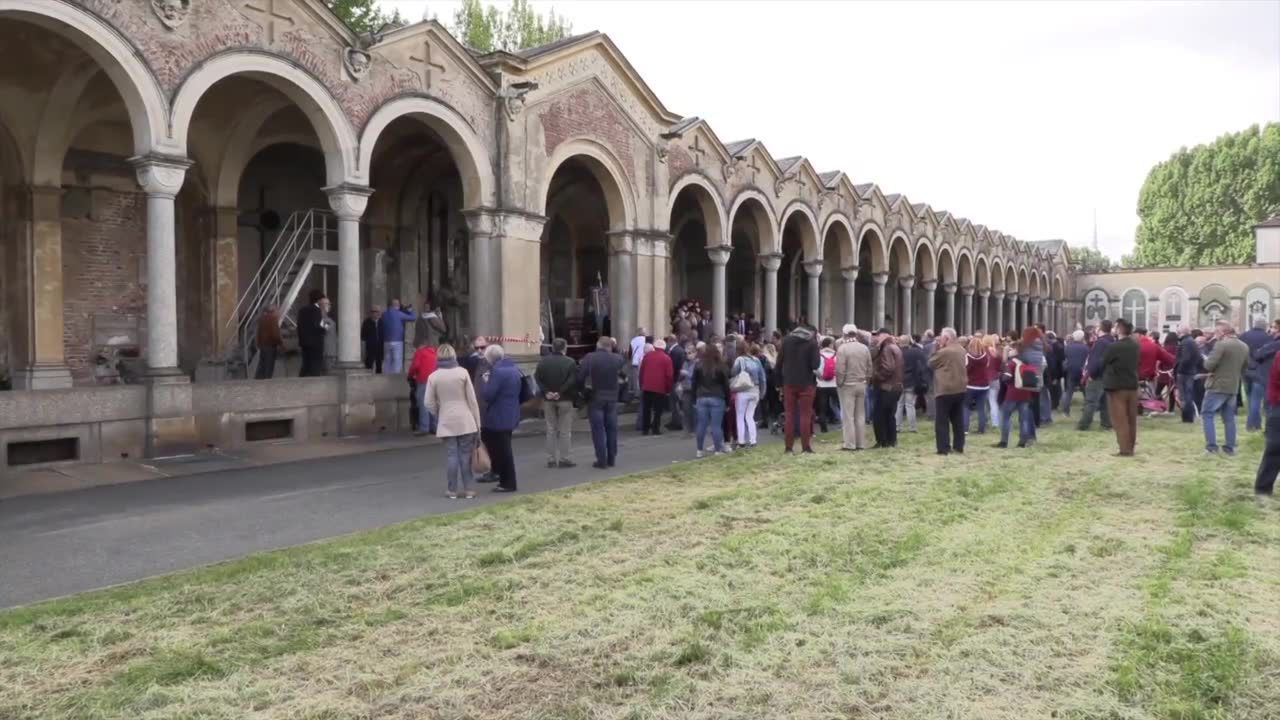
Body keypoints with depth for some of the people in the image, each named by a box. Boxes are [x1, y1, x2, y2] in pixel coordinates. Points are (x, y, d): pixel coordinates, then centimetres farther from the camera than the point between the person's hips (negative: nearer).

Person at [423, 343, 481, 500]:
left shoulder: (433, 377, -2)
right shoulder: (462, 372, -4)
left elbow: (428, 403, -1)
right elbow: (472, 399, -3)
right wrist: (477, 421, 4)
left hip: (446, 422, 1)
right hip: (465, 420, -1)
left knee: (451, 455, 6)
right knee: (465, 455, 6)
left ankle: (453, 490, 9)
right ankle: (468, 489, 8)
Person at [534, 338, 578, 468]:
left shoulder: (543, 361, 1)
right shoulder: (570, 362, -8)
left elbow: (537, 378, -6)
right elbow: (573, 381, -16)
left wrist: (546, 392, -8)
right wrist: (560, 392, -12)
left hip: (548, 400, 3)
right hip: (565, 399, -3)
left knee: (551, 430, 11)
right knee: (565, 431, 4)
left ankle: (551, 459, 12)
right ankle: (563, 459, 4)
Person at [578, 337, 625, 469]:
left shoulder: (589, 358, -10)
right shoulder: (617, 358, 0)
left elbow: (580, 377, -15)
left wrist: (581, 389, 0)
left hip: (595, 397, -3)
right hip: (612, 397, 3)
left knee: (598, 429, 1)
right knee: (612, 428, 12)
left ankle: (601, 460, -1)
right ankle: (611, 459, 16)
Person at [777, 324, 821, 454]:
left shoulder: (786, 340, 4)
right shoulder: (812, 343, -7)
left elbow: (779, 362, 2)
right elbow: (815, 365, -13)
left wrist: (781, 378, 8)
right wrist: (818, 357, 6)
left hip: (789, 383, 3)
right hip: (806, 383, -3)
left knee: (789, 414, 7)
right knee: (805, 415, 3)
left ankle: (788, 446, 5)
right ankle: (806, 446, 1)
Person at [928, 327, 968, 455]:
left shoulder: (943, 352, -17)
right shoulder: (961, 350, 9)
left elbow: (931, 363, -5)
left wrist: (936, 348, -1)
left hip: (945, 390, -8)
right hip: (960, 389, 8)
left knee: (941, 421, -2)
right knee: (958, 420, 13)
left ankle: (944, 448, -5)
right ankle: (959, 446, 17)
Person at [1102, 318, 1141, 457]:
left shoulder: (1114, 346, -17)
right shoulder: (1135, 346, 3)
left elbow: (1103, 363, -7)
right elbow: (1137, 362, 14)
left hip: (1116, 387, -6)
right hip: (1132, 385, 7)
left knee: (1120, 420, -2)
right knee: (1131, 419, 13)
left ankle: (1125, 450, -3)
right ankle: (1130, 447, 20)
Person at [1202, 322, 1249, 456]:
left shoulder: (1221, 344, -16)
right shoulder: (1244, 347, 11)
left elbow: (1209, 365, -20)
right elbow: (1245, 367, 19)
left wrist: (1206, 360, 0)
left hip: (1217, 386, -7)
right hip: (1233, 387, 7)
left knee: (1208, 414, 1)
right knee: (1229, 417, 13)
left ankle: (1211, 446, -6)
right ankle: (1230, 447, 15)